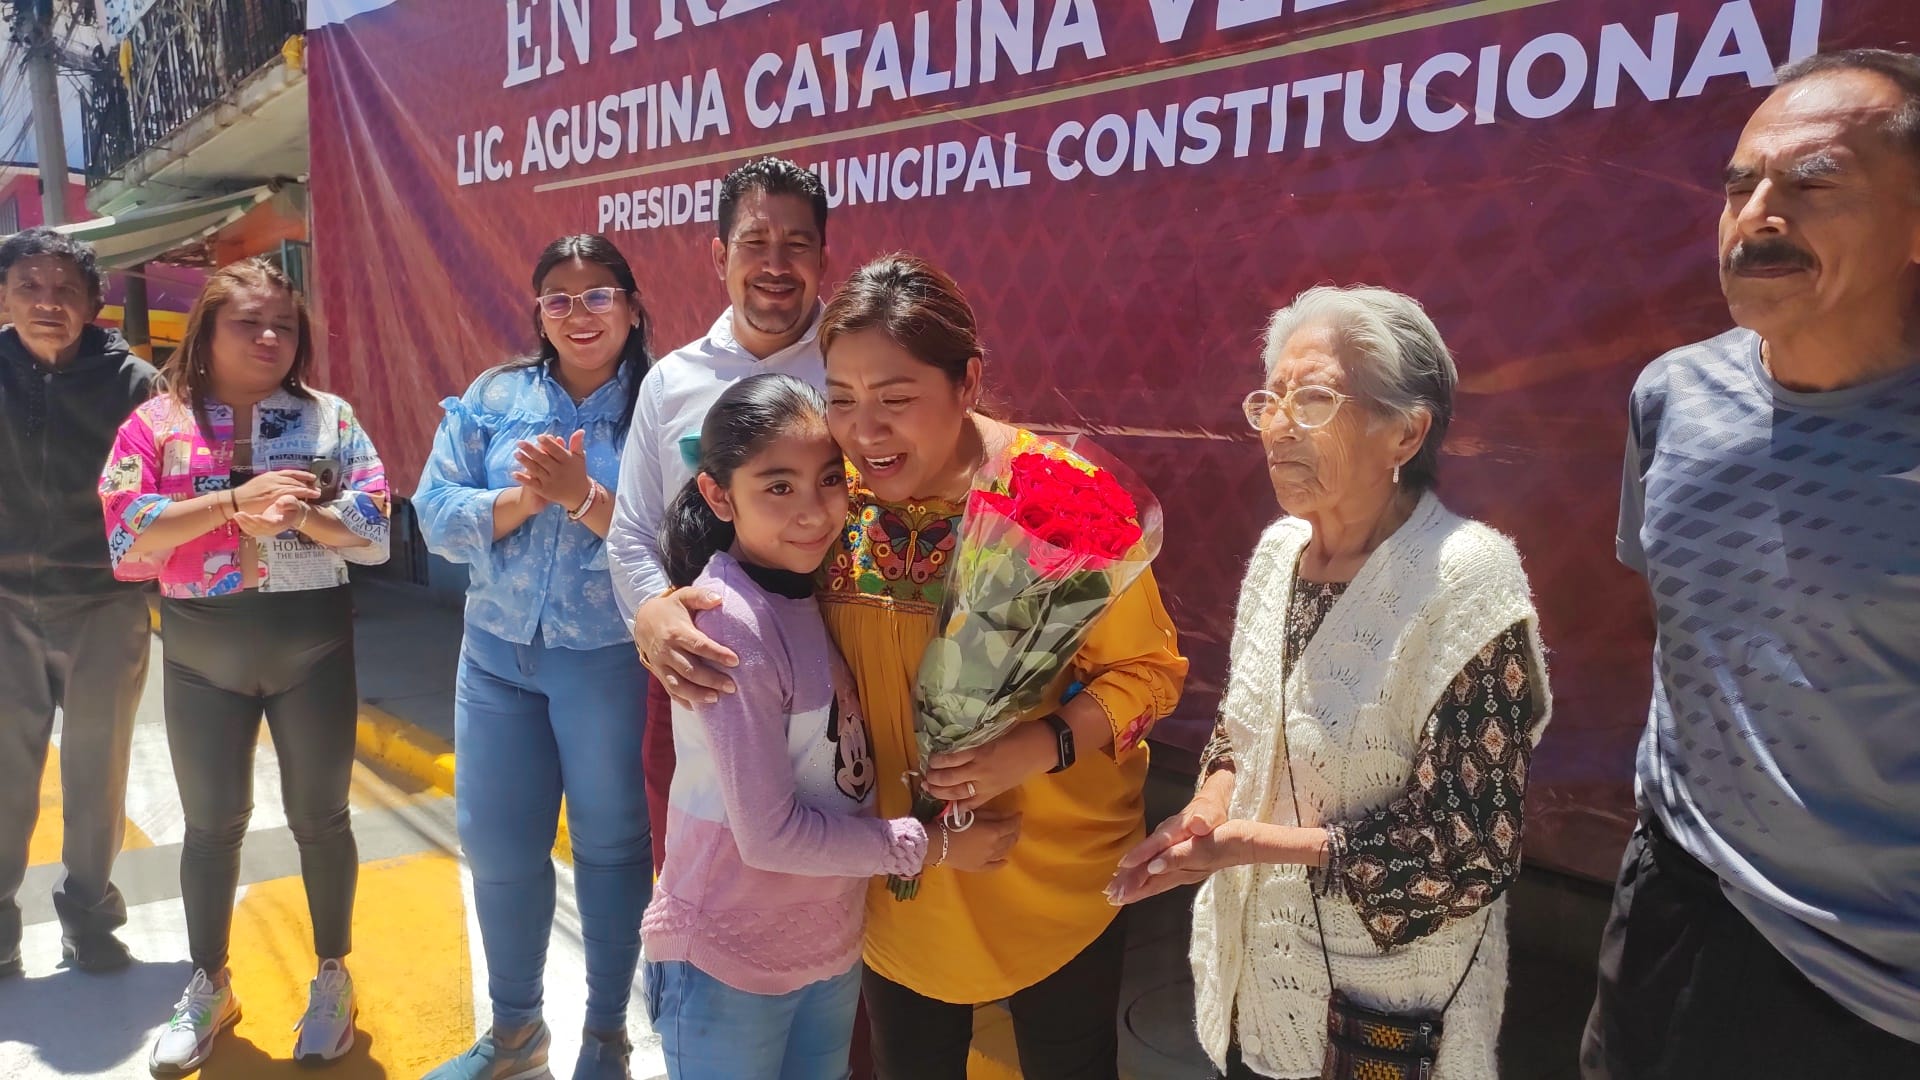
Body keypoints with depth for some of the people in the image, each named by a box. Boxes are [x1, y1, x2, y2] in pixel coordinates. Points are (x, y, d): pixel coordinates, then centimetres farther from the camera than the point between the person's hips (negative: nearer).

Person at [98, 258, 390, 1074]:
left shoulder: (330, 419, -2)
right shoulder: (158, 422, 0)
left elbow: (376, 534, -7)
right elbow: (126, 532, -12)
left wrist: (298, 512, -22)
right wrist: (234, 500, -22)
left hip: (312, 645, -1)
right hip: (202, 653, 1)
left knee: (319, 816, 9)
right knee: (211, 820, 13)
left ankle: (333, 977, 27)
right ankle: (208, 987, 32)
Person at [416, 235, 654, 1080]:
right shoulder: (491, 398, 4)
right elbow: (437, 517, -2)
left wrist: (583, 498, -25)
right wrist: (524, 498, -17)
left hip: (612, 662, -4)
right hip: (498, 653, 4)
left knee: (610, 844, 10)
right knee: (495, 845, 13)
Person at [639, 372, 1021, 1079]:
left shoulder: (811, 592, -1)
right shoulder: (729, 623, -24)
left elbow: (841, 769, 1)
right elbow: (769, 833, -22)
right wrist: (929, 846, -15)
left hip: (831, 941, 7)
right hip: (729, 967, -7)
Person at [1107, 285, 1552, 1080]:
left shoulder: (1464, 580, -22)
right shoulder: (1280, 546, -3)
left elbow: (1471, 849, -21)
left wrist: (1253, 842, -22)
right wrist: (1207, 810, -10)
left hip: (1385, 1006, -5)